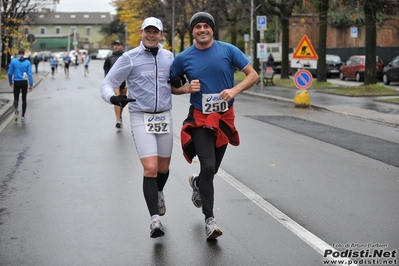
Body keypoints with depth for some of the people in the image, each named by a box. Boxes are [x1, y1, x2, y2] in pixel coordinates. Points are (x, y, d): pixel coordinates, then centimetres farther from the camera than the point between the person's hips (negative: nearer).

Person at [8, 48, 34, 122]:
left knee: (16, 98, 12)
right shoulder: (27, 62, -4)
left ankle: (16, 109, -19)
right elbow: (30, 74, -6)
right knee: (24, 99, 11)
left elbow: (10, 73, -2)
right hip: (24, 82, 1)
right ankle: (23, 116, 12)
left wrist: (10, 81, 14)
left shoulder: (13, 61, -4)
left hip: (16, 82, 0)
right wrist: (31, 84, -2)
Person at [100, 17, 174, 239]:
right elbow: (107, 84, -5)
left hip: (164, 117, 4)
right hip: (141, 118, -4)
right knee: (150, 168, -15)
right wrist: (113, 97, -27)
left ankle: (158, 194, 48)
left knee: (163, 167, 16)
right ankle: (155, 219, -11)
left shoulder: (168, 56, 6)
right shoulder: (129, 58, -5)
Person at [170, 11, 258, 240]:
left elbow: (253, 75, -2)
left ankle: (197, 182, 49)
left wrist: (235, 90, -18)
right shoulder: (183, 58, -2)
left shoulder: (228, 50, -4)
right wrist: (187, 88, -12)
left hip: (225, 118, 2)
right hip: (200, 118, -2)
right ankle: (210, 219, -4)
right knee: (208, 166, -15)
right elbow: (172, 86, 8)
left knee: (212, 169, 13)